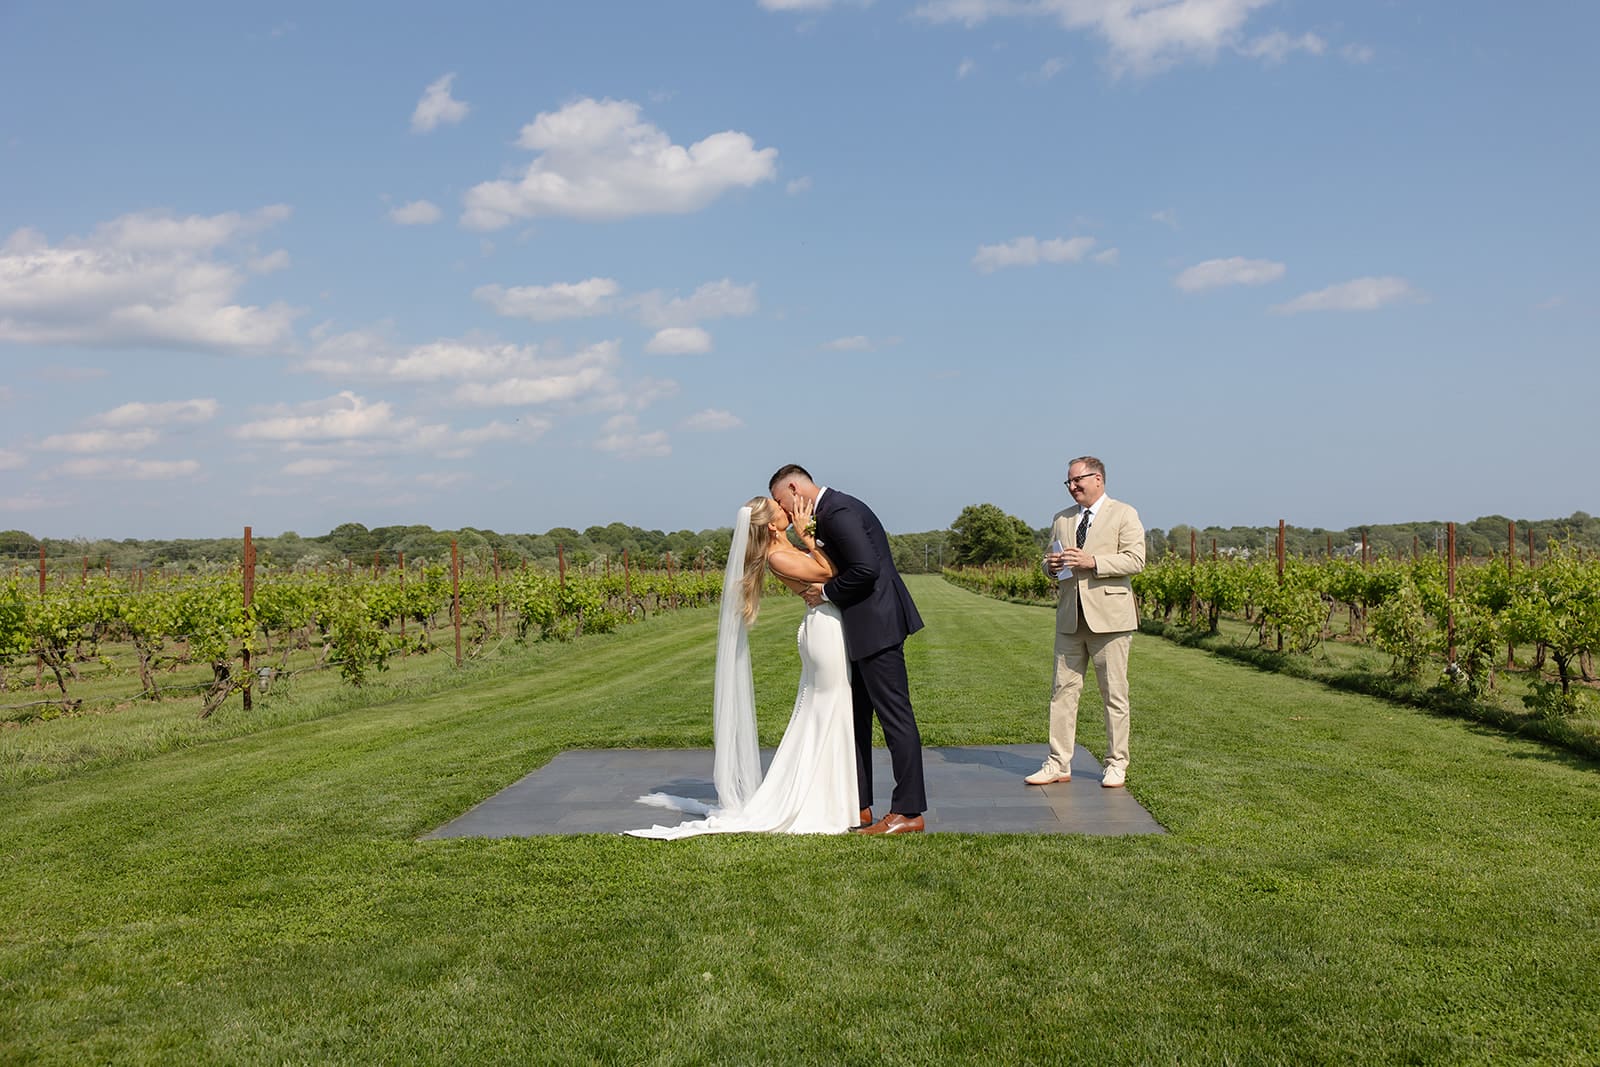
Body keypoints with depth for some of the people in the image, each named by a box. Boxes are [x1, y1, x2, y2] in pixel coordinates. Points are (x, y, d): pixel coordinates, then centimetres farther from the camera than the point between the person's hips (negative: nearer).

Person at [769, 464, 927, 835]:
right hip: (863, 628, 11)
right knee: (856, 716, 14)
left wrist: (826, 592, -11)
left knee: (894, 715, -6)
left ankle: (908, 812, -2)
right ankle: (858, 807, 21)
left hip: (876, 625, -11)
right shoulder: (831, 509, 16)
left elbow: (866, 568, -24)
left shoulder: (838, 511, -16)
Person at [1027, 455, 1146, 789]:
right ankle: (1058, 764, 7)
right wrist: (1051, 565, -1)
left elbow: (1135, 560, -9)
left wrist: (1092, 562, -19)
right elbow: (1049, 562, 23)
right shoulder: (1061, 519, 17)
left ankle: (1116, 764, 10)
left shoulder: (1123, 514, 1)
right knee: (1063, 689, 3)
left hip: (1109, 616, -5)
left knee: (1114, 693, 1)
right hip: (1070, 617, 5)